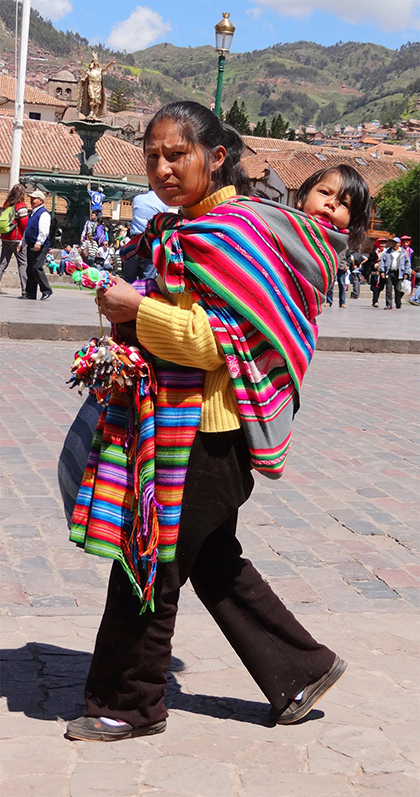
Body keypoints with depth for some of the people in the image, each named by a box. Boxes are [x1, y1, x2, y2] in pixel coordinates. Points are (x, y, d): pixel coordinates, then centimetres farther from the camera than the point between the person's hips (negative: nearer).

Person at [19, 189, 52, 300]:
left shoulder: (43, 213, -9)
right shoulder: (33, 213, 20)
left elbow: (44, 231, -20)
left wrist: (39, 243, -28)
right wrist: (22, 243, 27)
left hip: (40, 247, -9)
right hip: (31, 246, 9)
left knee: (36, 268, -15)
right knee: (30, 269, 8)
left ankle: (46, 290, -7)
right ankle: (30, 293, 12)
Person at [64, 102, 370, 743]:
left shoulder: (233, 228, -16)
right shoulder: (183, 228, 14)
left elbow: (229, 341, -22)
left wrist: (139, 311, -21)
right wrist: (129, 315, 5)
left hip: (204, 432, -10)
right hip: (171, 421, 10)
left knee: (151, 562, 2)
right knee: (212, 562, 18)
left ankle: (129, 705, 19)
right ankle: (300, 669, 29)